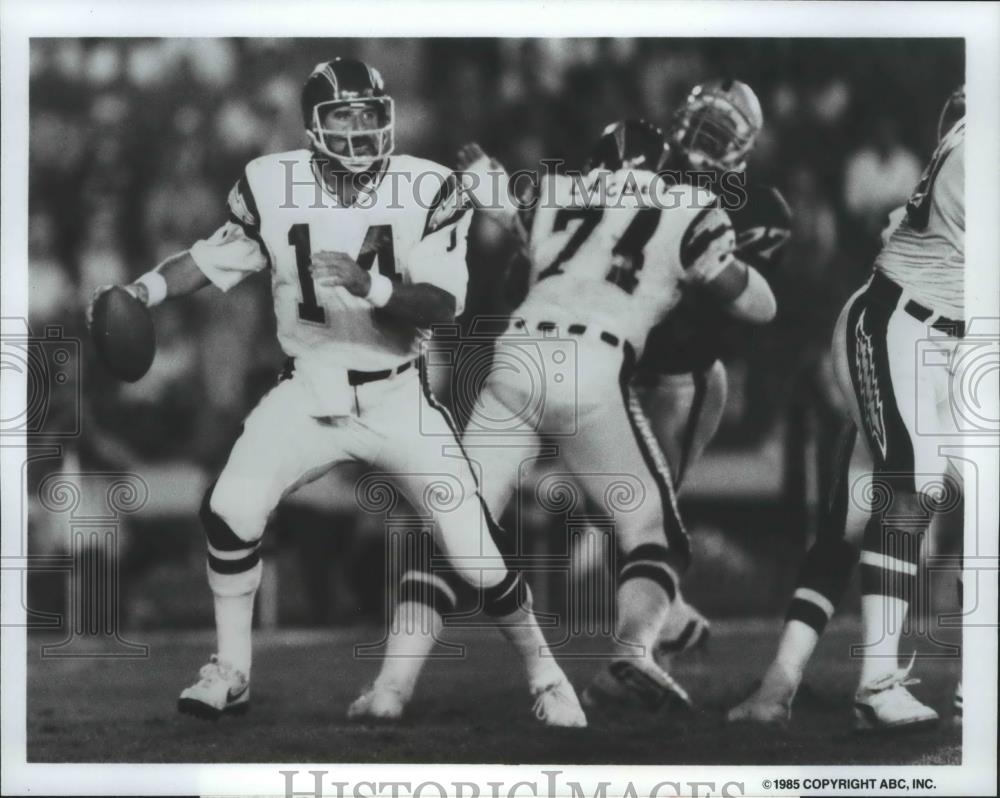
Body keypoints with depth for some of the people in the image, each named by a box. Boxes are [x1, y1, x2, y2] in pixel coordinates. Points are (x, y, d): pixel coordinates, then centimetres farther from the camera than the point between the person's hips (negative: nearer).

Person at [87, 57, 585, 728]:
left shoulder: (426, 190, -12)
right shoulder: (272, 186, -6)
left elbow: (444, 303, -18)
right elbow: (217, 257, 10)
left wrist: (370, 284, -34)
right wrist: (143, 292, -3)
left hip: (398, 396, -2)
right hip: (308, 391, 2)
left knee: (475, 550, -5)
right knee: (231, 514, -16)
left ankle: (543, 673, 19)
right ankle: (231, 674, 3)